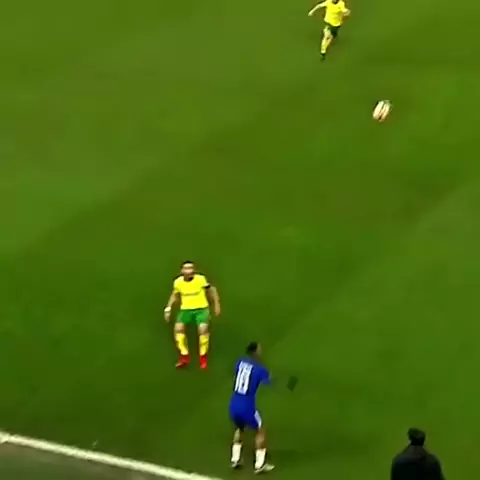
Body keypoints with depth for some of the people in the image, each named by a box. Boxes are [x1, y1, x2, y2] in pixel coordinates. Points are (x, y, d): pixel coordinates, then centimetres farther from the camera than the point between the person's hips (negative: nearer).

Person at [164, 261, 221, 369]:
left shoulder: (201, 279, -13)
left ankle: (203, 357, -1)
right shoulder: (178, 282, -5)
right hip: (186, 309, 3)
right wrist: (168, 308, 9)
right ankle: (185, 357, -3)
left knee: (203, 329, -24)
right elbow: (175, 295, 15)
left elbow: (211, 290, 3)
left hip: (201, 309, -3)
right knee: (178, 328, -19)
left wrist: (216, 304, 5)